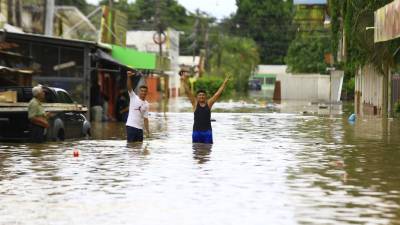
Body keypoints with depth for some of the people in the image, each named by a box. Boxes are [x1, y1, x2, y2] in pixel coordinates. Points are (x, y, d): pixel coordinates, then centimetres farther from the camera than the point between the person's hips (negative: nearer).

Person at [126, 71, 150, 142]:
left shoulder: (146, 104, 11)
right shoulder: (133, 97, 1)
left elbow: (145, 118, 11)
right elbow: (129, 87, -15)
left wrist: (147, 131, 4)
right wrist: (128, 77, -32)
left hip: (140, 128, 5)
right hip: (131, 126, -5)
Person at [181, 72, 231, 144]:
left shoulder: (209, 103, 6)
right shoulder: (195, 103, 4)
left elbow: (218, 93, 6)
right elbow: (188, 92, -2)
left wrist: (225, 83, 2)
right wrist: (184, 81, -11)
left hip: (207, 131, 1)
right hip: (196, 131, -1)